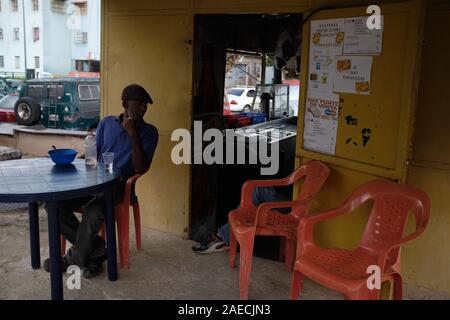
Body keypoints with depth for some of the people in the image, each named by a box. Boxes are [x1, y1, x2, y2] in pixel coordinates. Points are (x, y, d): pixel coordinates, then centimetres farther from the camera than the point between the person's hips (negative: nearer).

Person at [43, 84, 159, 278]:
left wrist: (133, 135, -16)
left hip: (117, 186, -4)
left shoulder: (149, 132, 1)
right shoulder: (107, 123, 13)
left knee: (92, 212, -33)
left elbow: (141, 169, -9)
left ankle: (75, 257, -4)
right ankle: (95, 248, -7)